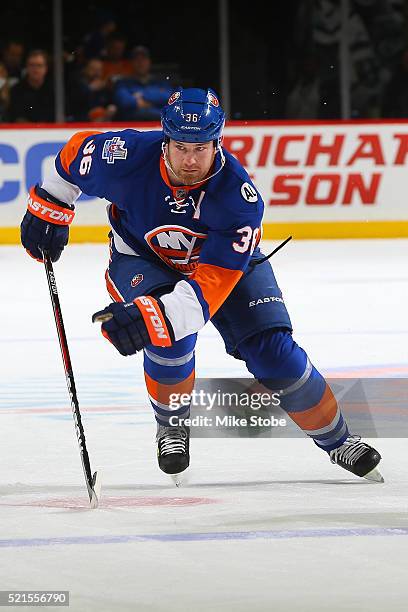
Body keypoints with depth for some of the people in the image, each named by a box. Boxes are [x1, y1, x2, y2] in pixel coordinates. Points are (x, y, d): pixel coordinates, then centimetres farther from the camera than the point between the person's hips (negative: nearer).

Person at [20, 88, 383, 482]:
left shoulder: (239, 197, -36)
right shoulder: (127, 157, -33)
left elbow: (211, 284, -42)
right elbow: (76, 152, -9)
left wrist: (151, 314, -55)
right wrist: (48, 208, -2)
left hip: (226, 261, 0)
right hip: (143, 260, 0)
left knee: (273, 353, -11)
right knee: (169, 334, -29)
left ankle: (337, 440, 9)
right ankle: (171, 425, -2)